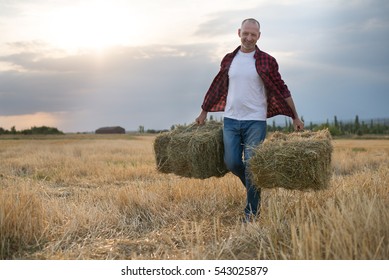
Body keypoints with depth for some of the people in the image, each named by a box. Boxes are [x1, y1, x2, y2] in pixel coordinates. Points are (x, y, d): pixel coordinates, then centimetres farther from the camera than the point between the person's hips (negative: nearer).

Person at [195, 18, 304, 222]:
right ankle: (253, 187, 32)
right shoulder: (228, 60, 9)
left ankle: (251, 215, 8)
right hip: (230, 120, 3)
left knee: (251, 166, -4)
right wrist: (204, 112, 23)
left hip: (255, 121, -3)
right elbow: (217, 88, 18)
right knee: (232, 163, 1)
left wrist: (295, 117, -2)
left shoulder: (266, 61, -2)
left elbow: (281, 90, 1)